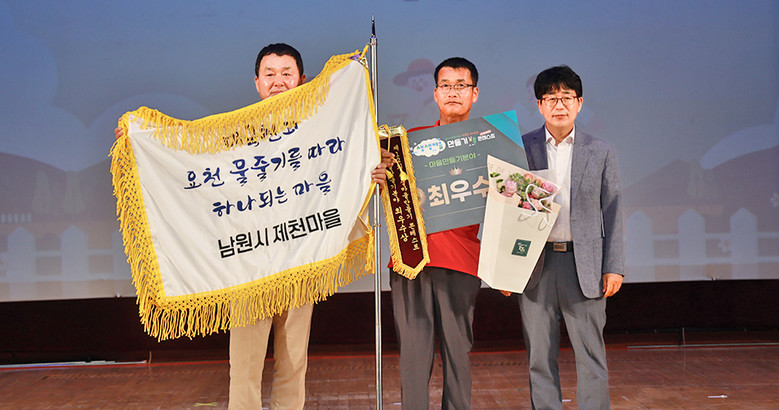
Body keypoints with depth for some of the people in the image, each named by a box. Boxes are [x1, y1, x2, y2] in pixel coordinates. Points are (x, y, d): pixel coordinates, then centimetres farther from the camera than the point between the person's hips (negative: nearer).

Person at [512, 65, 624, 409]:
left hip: (584, 263, 0)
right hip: (535, 264, 0)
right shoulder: (520, 148, 5)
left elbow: (612, 212, 8)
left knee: (591, 358, 4)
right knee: (540, 358, 6)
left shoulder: (601, 152, 7)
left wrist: (614, 267, 1)